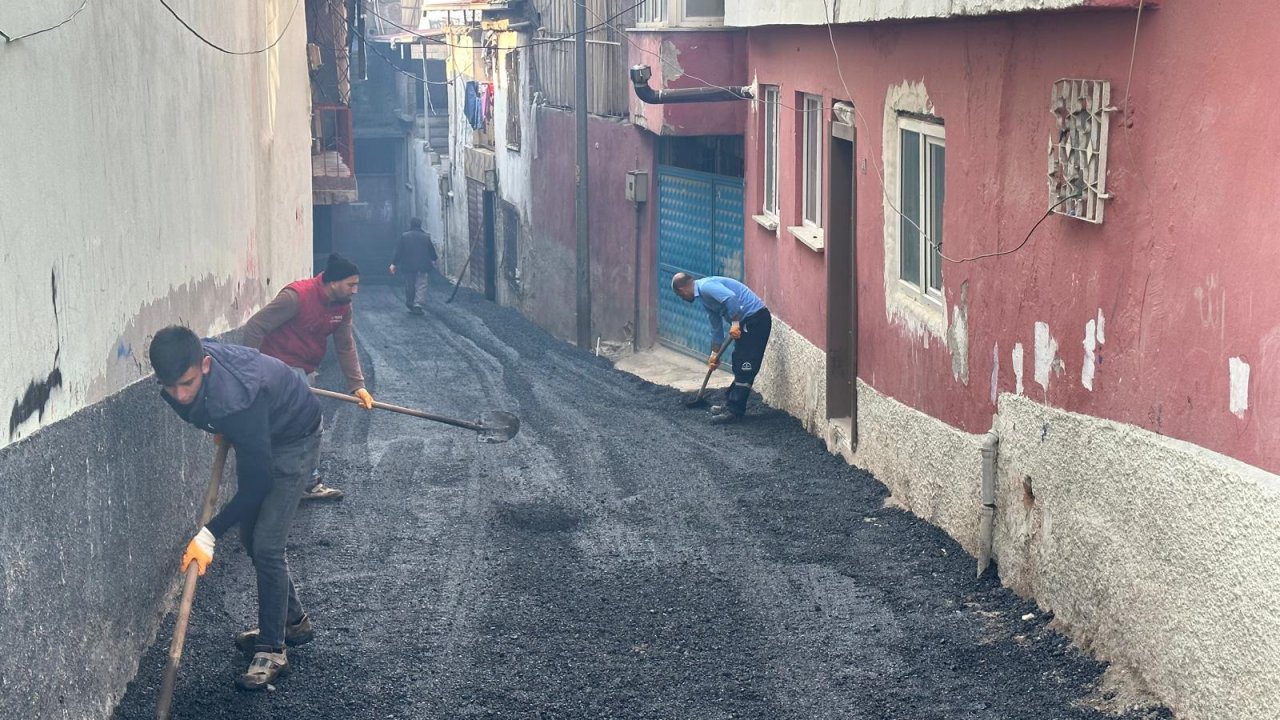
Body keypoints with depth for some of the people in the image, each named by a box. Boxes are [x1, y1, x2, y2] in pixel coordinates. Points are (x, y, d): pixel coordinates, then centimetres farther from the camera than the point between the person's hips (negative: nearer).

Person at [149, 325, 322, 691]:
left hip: (294, 437, -8)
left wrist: (209, 535, -33)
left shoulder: (236, 397, -43)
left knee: (266, 545, -13)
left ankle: (272, 651, -1)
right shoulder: (184, 368, -22)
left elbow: (257, 483, -35)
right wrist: (217, 428, 2)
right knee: (251, 536, 14)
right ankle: (293, 620, 32)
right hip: (257, 437, 8)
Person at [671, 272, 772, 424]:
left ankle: (734, 411, -5)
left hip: (756, 319, -10)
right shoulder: (704, 295, 18)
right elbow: (716, 326, 27)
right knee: (739, 367, 17)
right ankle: (730, 404, 25)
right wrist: (715, 353, 32)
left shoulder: (705, 287, -13)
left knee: (745, 369, -7)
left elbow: (731, 298, -29)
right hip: (747, 321, 10)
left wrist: (735, 323, -22)